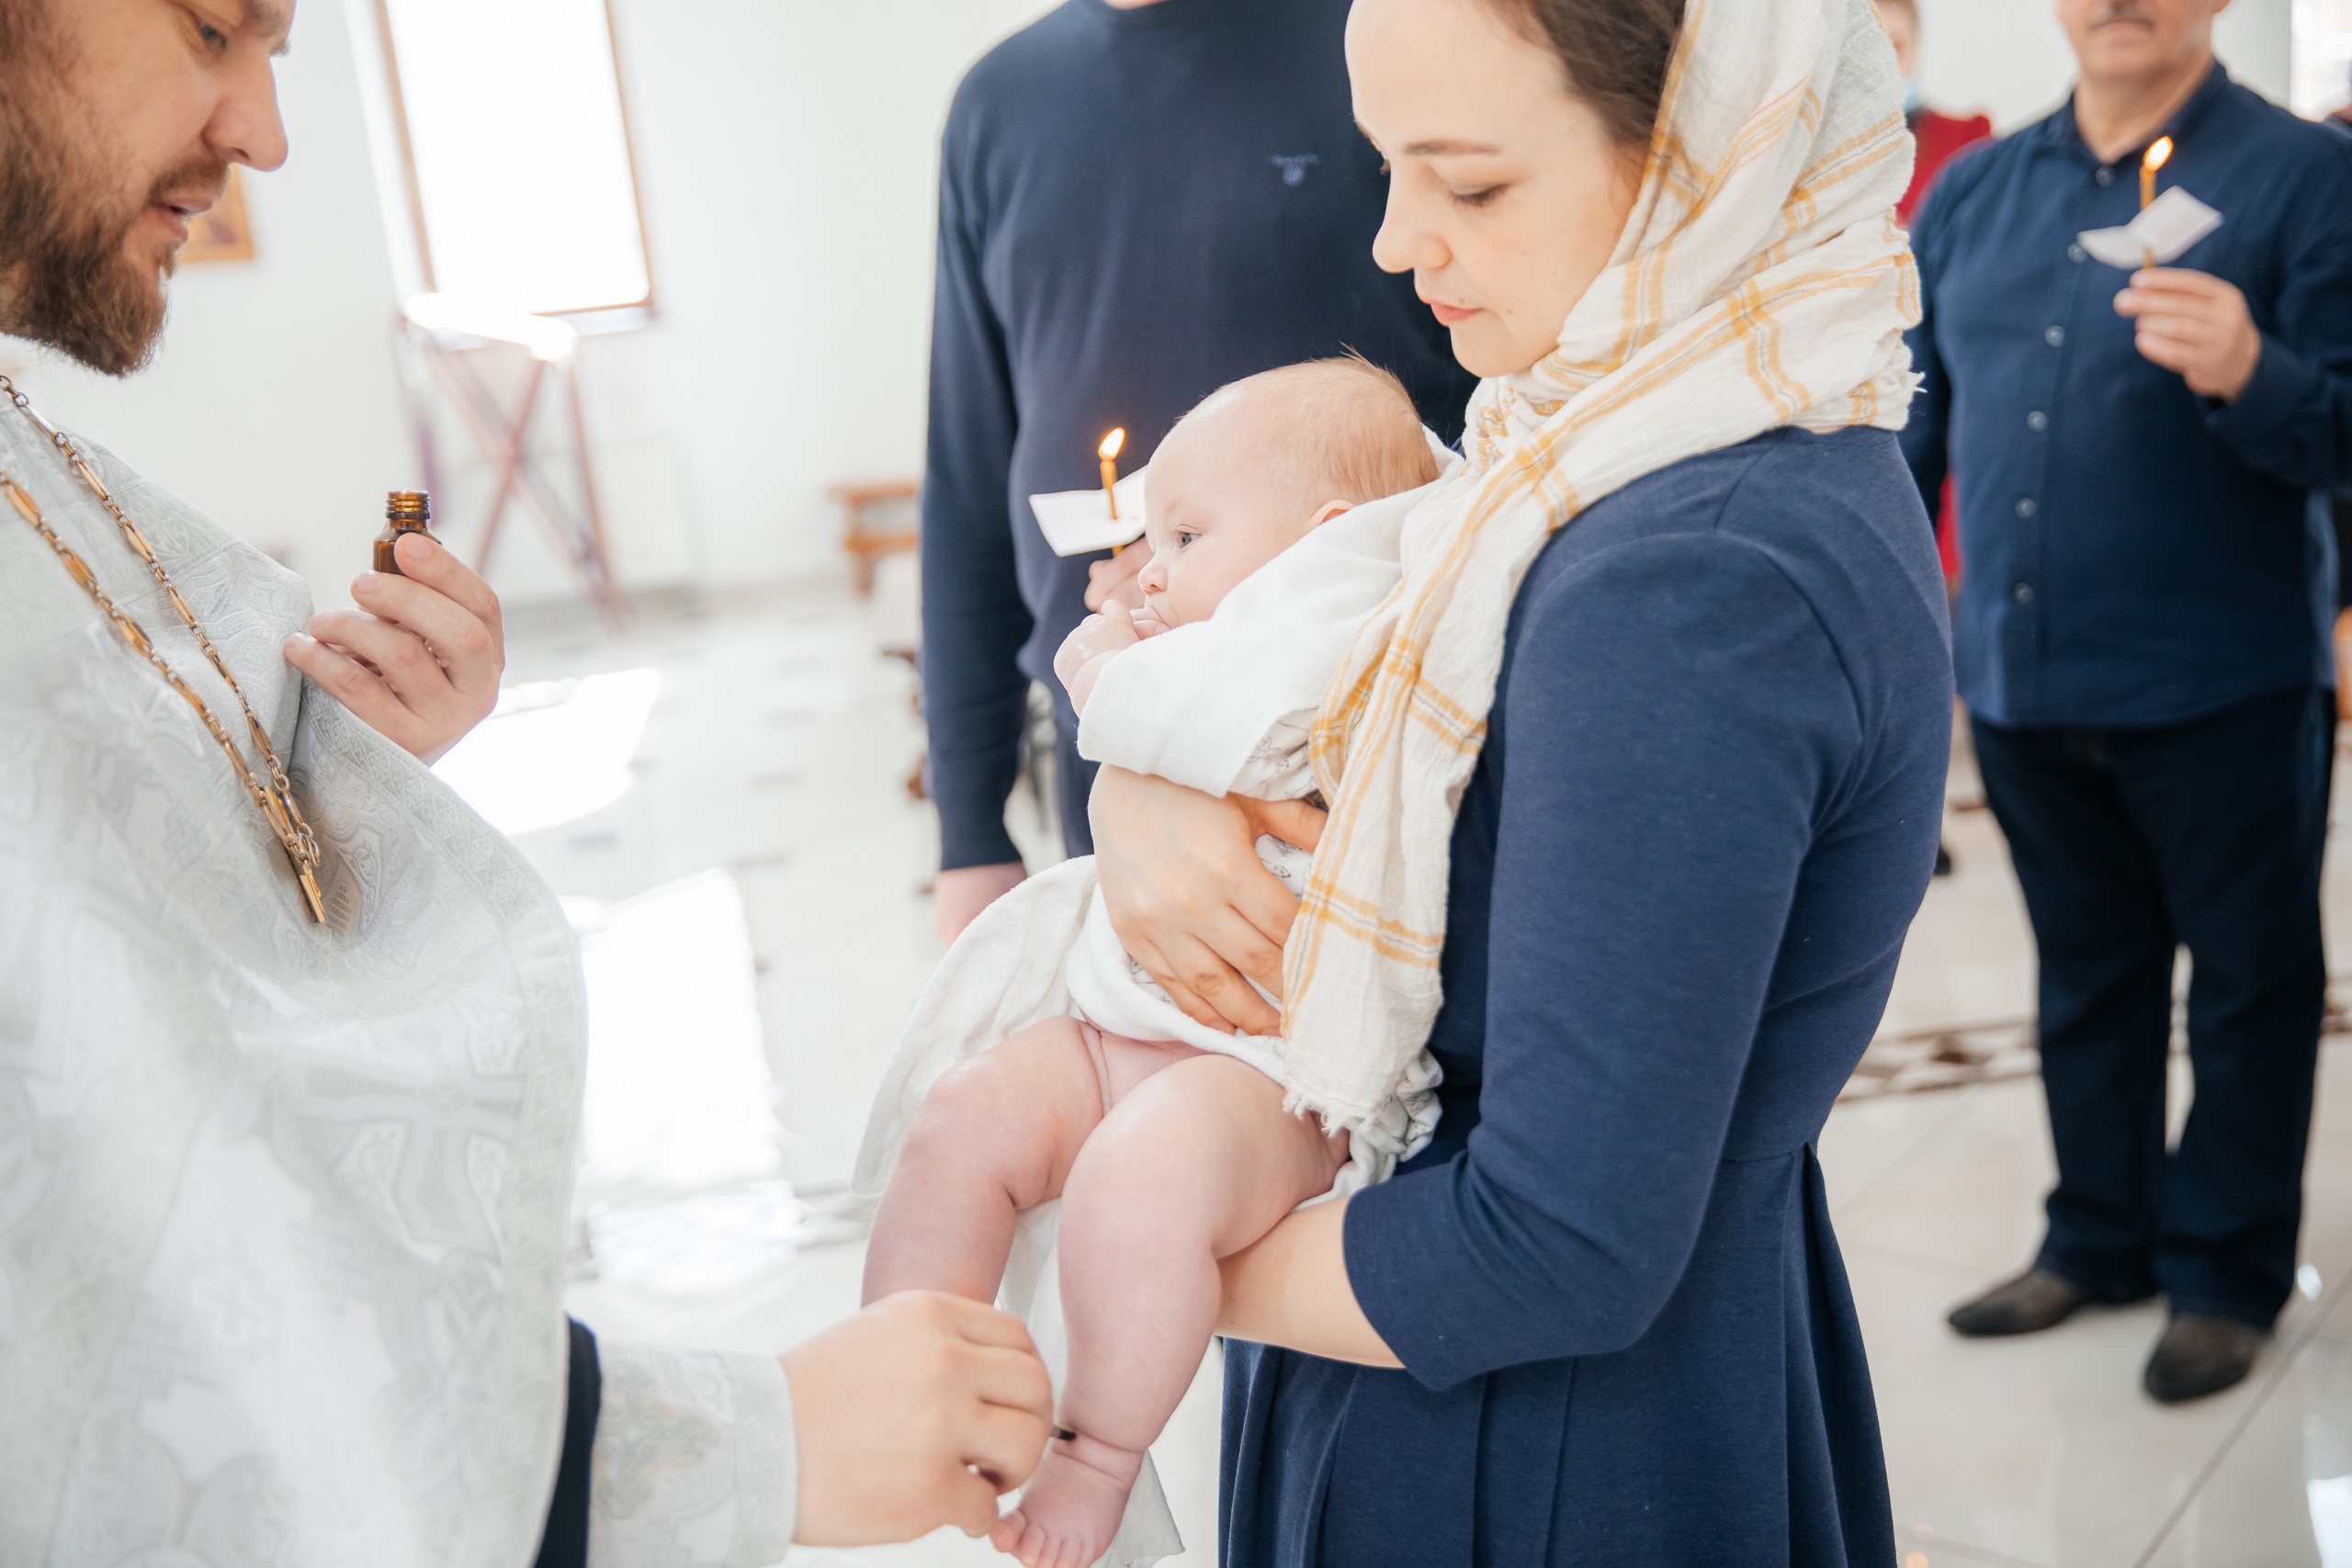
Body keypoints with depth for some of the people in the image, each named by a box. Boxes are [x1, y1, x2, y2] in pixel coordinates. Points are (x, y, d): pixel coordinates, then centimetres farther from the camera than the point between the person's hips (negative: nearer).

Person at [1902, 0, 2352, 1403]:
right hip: (2024, 685, 5)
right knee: (2086, 978, 18)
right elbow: (1914, 422, 14)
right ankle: (2101, 1239, 34)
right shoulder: (1975, 191, 10)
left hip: (2222, 690, -4)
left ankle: (2228, 1273, 25)